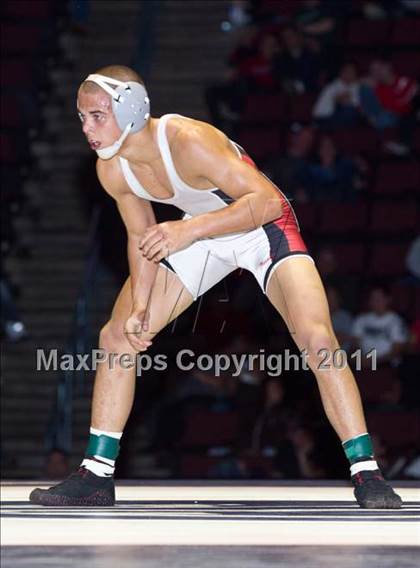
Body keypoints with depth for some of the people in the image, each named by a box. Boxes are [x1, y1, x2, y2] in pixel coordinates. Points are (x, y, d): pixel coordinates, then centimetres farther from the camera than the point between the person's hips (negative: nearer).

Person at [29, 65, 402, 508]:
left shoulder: (188, 140, -34)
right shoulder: (111, 170, -13)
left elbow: (268, 201, -37)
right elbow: (142, 237, 3)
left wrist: (189, 230, -44)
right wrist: (140, 305, -8)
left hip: (264, 227, -6)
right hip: (197, 235, 7)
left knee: (316, 339, -25)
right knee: (116, 336, 1)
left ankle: (366, 475, -17)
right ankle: (96, 477, 10)